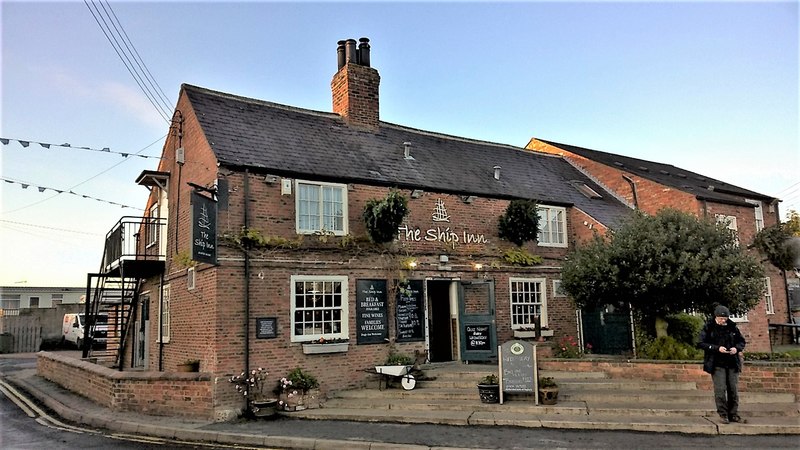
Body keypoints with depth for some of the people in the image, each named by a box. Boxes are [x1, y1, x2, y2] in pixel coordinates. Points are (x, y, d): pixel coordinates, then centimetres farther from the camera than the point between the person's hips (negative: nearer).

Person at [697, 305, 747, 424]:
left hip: (732, 364, 4)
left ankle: (733, 414, 17)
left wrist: (737, 348, -7)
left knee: (733, 389, 6)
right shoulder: (708, 327, -4)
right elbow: (701, 343, -7)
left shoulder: (733, 327, 7)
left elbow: (742, 341, 16)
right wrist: (717, 348, -18)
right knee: (720, 389, -7)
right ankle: (723, 414, 5)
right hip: (717, 364, -4)